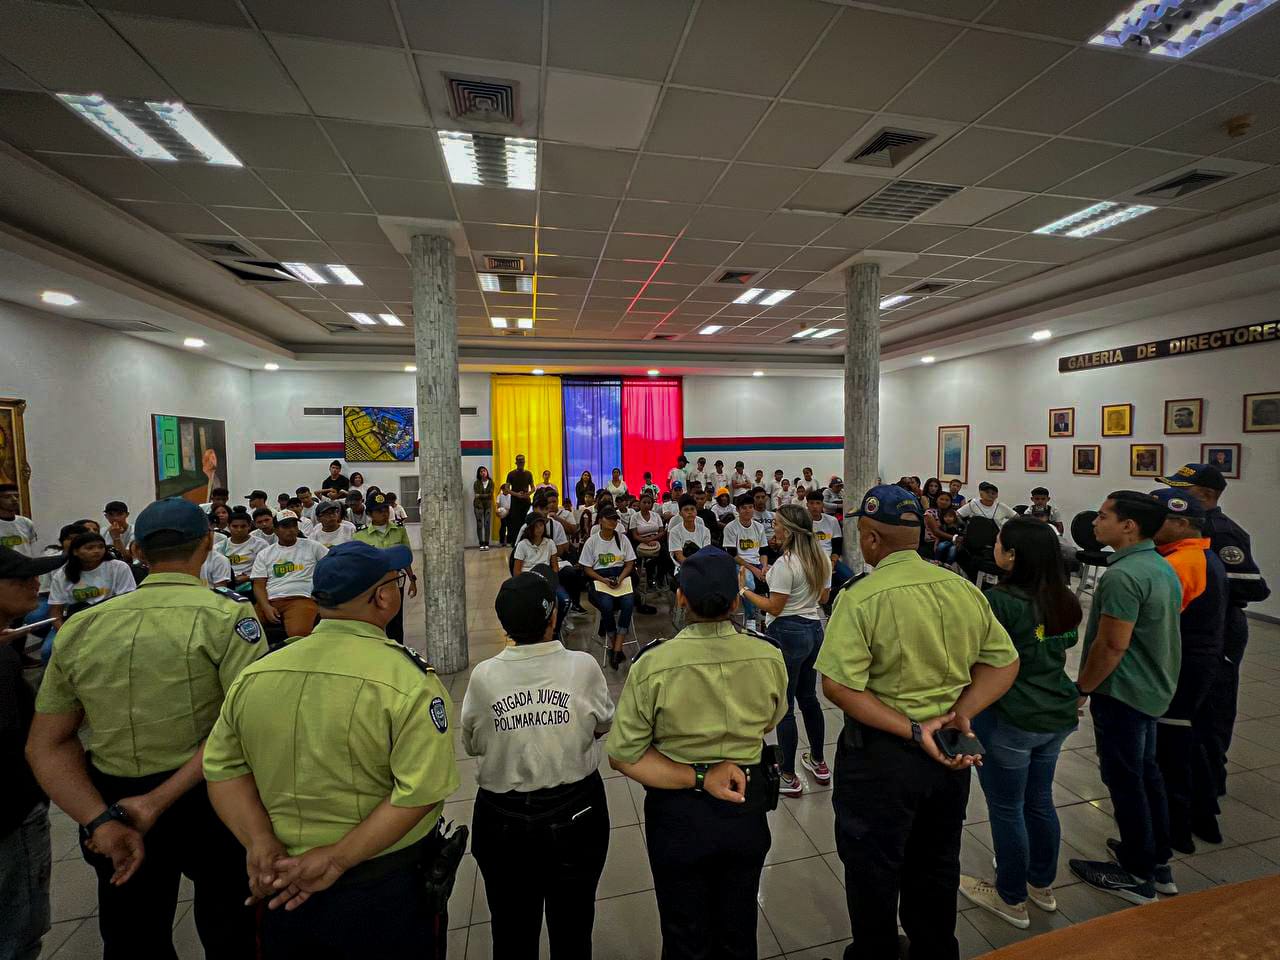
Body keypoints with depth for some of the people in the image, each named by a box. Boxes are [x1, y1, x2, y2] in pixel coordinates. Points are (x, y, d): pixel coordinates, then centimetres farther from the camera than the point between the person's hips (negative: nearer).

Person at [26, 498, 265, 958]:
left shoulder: (79, 627, 0)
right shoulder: (226, 614, -18)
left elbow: (45, 745, -1)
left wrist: (100, 820, -11)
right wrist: (160, 800, -17)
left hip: (111, 800, 4)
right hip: (207, 798, -4)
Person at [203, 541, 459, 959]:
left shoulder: (253, 676, -6)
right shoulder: (409, 680, -23)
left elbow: (223, 767, -2)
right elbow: (420, 792, -26)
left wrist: (260, 842, -8)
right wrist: (335, 859, -16)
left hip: (282, 879, 4)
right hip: (384, 892, -4)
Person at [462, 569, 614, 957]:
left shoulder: (484, 676, -17)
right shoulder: (583, 666, -19)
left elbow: (471, 743, 0)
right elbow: (604, 724, -1)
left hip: (503, 821, 1)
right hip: (575, 815, 0)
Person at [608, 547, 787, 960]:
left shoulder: (652, 666, -27)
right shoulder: (769, 657, -19)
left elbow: (622, 755, -21)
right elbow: (769, 722, 0)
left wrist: (697, 778, -22)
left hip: (678, 815, -2)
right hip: (747, 807, 3)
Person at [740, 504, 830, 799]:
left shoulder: (785, 563, -21)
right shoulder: (822, 559, 4)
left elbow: (774, 608, -19)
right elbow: (823, 598, 13)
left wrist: (743, 590, -11)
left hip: (787, 634, -9)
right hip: (814, 630, 9)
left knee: (783, 706, 4)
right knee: (808, 698, 23)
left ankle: (788, 778, 16)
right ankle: (819, 763, 38)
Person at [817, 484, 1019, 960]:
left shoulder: (861, 598, -24)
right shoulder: (964, 589, -7)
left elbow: (839, 686, -28)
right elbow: (1005, 662, -1)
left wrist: (913, 732, -21)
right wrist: (961, 713, -8)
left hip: (880, 753, -5)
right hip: (948, 751, 6)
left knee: (873, 869, 19)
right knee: (936, 865, 27)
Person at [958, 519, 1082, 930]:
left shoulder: (999, 600, -23)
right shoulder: (1065, 602, 0)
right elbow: (1064, 650, 13)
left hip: (1008, 721, -7)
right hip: (1056, 716, 7)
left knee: (1007, 809, 11)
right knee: (1039, 801, 23)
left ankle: (1012, 899, 29)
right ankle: (1042, 885, 42)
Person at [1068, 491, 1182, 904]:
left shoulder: (1123, 575, -25)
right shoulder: (1162, 567, 6)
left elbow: (1111, 646, -25)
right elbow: (1158, 633, 14)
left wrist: (1082, 688, -12)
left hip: (1121, 693, -9)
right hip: (1154, 689, 9)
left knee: (1125, 781, 5)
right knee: (1146, 773, 21)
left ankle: (1138, 875, 20)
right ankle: (1158, 862, 35)